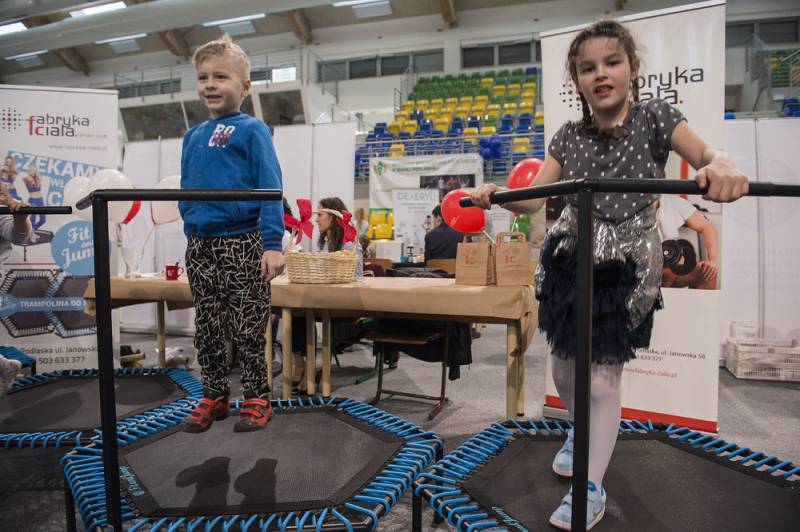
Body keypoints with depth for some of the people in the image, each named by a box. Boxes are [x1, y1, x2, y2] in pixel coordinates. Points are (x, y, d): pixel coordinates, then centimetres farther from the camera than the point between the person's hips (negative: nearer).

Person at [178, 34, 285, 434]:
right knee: (206, 329, 14)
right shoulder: (192, 136, 13)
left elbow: (270, 189, -12)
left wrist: (272, 244, -18)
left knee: (248, 329, 4)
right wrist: (190, 228, 17)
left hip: (242, 244, -6)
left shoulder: (251, 130, -5)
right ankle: (214, 397, 29)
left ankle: (256, 399, 20)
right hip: (199, 245, 6)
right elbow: (185, 189, 19)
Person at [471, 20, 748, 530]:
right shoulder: (569, 136, 1)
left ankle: (592, 490, 18)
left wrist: (723, 167, -42)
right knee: (565, 365, 15)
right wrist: (496, 194, -26)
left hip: (627, 265, -3)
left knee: (603, 376, -1)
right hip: (570, 258, 4)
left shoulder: (655, 116, -5)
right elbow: (535, 197, -6)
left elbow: (707, 154, -17)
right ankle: (582, 432, 48)